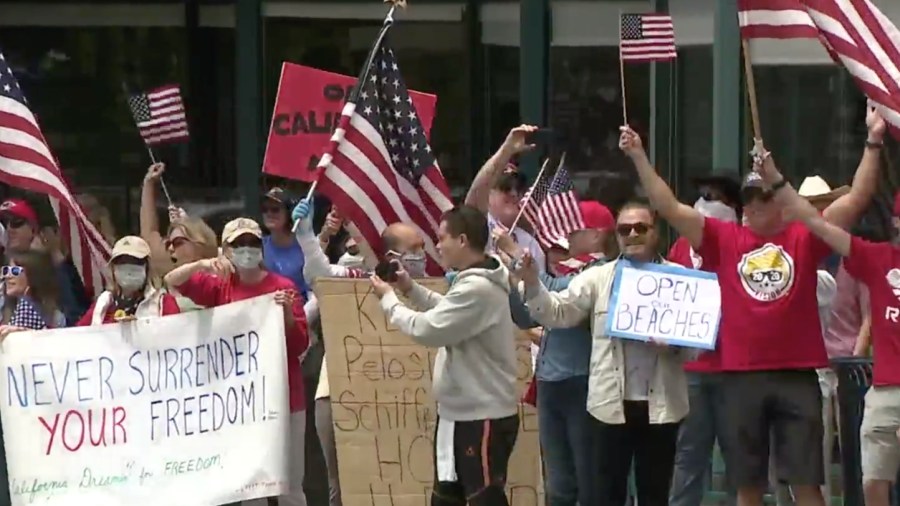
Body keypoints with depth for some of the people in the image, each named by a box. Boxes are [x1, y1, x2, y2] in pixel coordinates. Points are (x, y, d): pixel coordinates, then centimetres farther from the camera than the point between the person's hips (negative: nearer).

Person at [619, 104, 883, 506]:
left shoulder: (805, 238, 4)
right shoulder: (725, 239, 7)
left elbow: (856, 199, -1)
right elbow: (669, 207, 4)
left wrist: (872, 144, -8)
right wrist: (639, 157, -2)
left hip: (797, 375, -1)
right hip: (740, 376, 1)